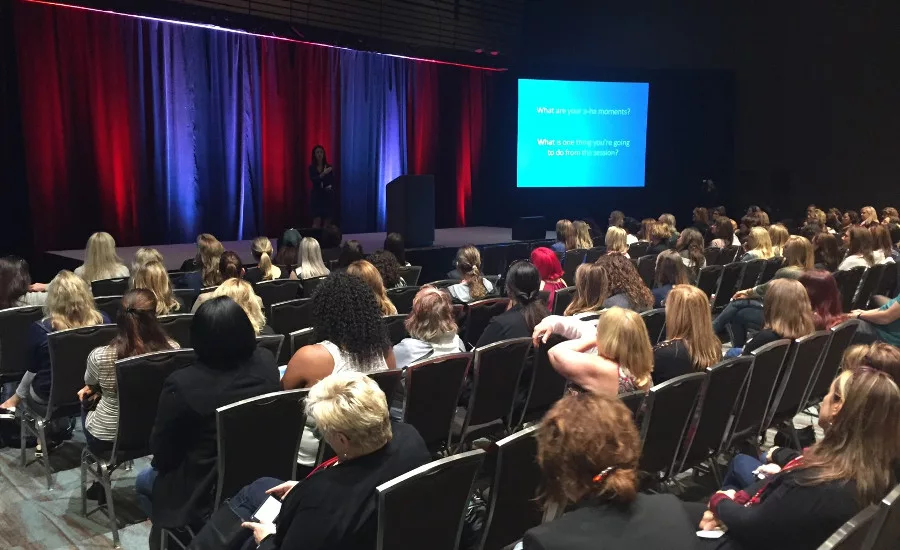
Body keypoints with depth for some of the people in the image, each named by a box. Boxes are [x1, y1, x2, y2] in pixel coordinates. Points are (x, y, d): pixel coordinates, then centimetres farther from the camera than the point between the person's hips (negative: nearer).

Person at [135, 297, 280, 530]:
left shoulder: (182, 384, -27)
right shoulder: (266, 362, -15)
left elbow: (162, 453, -11)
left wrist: (162, 464, 9)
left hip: (205, 495, -5)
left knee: (144, 482, 27)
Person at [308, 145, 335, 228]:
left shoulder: (328, 167, 4)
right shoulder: (312, 167, 0)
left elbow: (333, 181, 3)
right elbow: (313, 179, -15)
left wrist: (331, 186, -19)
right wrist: (323, 173, -28)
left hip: (327, 196, 2)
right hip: (316, 196, -2)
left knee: (328, 221, 1)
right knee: (317, 220, -10)